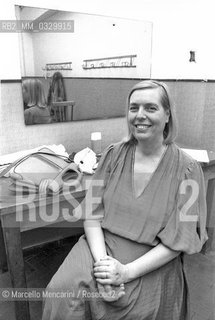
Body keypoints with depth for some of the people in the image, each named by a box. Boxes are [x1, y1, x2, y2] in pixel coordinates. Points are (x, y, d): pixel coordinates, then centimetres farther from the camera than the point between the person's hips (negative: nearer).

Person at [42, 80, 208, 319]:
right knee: (62, 289, -21)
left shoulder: (186, 169, -8)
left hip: (152, 264, 0)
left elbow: (177, 241, -9)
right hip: (101, 247, 1)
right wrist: (102, 261, -16)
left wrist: (127, 272, -17)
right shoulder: (114, 154, 0)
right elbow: (92, 212, -2)